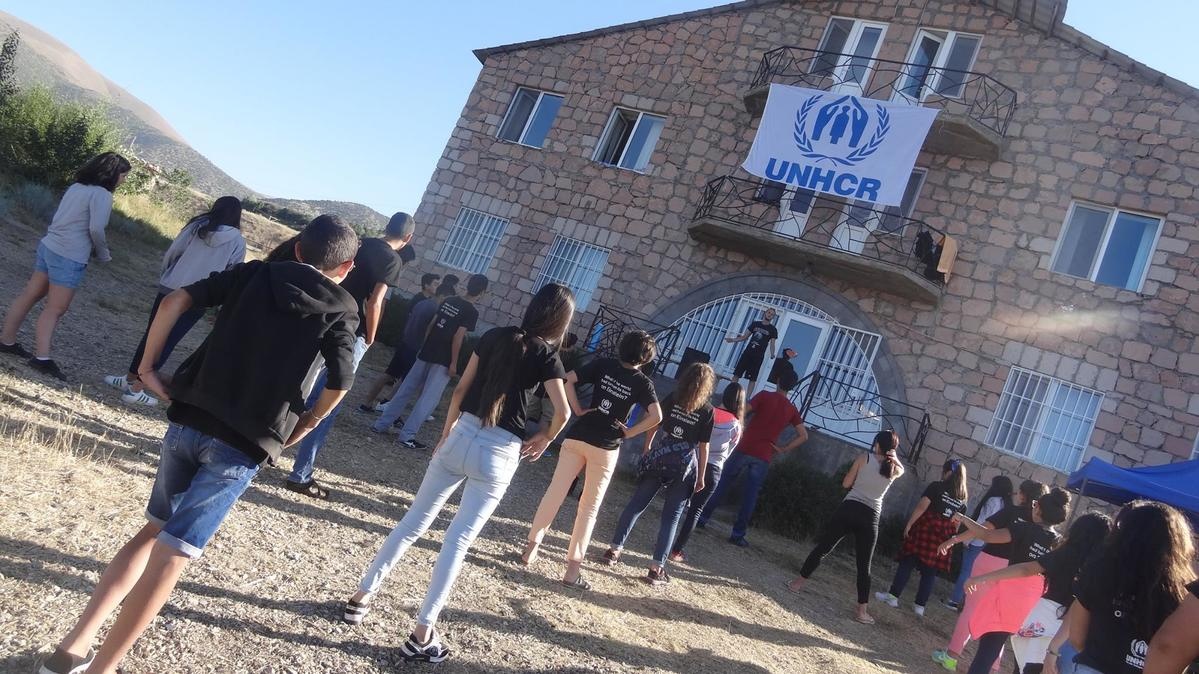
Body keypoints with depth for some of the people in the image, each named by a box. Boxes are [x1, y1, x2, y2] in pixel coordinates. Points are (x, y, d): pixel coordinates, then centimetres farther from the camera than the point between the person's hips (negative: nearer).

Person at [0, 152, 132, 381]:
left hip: (49, 246, 8)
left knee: (29, 296, 16)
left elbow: (61, 219, 13)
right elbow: (96, 229, -21)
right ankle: (42, 358, 0)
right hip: (69, 257, -8)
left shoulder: (76, 186, 12)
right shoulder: (102, 194, -13)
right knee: (56, 309, -3)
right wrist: (103, 254, -4)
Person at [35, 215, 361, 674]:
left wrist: (147, 366, 7)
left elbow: (176, 301, 0)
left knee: (155, 531, 20)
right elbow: (339, 382, -11)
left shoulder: (255, 273, 10)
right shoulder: (341, 309, 1)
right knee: (172, 554, 4)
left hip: (189, 421, 4)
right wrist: (299, 429, 3)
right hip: (243, 447, -4)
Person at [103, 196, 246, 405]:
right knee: (166, 343, 5)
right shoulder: (237, 241, -5)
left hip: (170, 290, 2)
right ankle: (136, 389, 7)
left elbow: (171, 253, 3)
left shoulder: (198, 226, 0)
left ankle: (129, 379, 27)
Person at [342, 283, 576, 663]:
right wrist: (544, 440, 4)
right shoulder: (547, 355, -4)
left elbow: (460, 389, 8)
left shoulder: (494, 337, 7)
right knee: (459, 540, 3)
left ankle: (362, 596, 22)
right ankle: (422, 634, 7)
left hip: (462, 436, 3)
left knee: (415, 520, 16)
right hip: (500, 454, -3)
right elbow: (562, 411, -14)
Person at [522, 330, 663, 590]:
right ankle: (573, 568, 8)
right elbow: (656, 416, -14)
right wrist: (628, 433, -4)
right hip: (606, 448, -2)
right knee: (590, 506, 7)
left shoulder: (603, 365, 2)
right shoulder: (642, 382, -3)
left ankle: (531, 547, 17)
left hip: (577, 437, 2)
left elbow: (567, 379, -5)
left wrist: (578, 410, 1)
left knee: (555, 493, 12)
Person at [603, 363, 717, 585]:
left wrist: (647, 448, 24)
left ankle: (615, 549, 12)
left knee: (636, 504, 11)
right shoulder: (707, 411, -6)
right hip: (684, 468, -2)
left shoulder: (671, 399, 2)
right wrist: (701, 476, 3)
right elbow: (703, 447, -5)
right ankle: (656, 567, 2)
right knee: (671, 516, 4)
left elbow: (654, 425, 9)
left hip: (659, 460, 2)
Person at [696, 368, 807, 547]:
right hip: (763, 457, 1)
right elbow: (803, 436, 7)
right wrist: (783, 449, 6)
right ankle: (738, 534, 6)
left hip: (744, 448, -1)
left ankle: (703, 518, 15)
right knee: (750, 496, 6)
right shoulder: (791, 409, 9)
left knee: (723, 484, 11)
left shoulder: (765, 396, 0)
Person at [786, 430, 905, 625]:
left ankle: (799, 583, 15)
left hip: (849, 508, -1)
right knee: (864, 565, 8)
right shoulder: (894, 468, 6)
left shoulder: (865, 458, 0)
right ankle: (861, 610, 9)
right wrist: (893, 456, 22)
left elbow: (846, 483, 6)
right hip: (870, 517, 1)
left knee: (823, 547, 9)